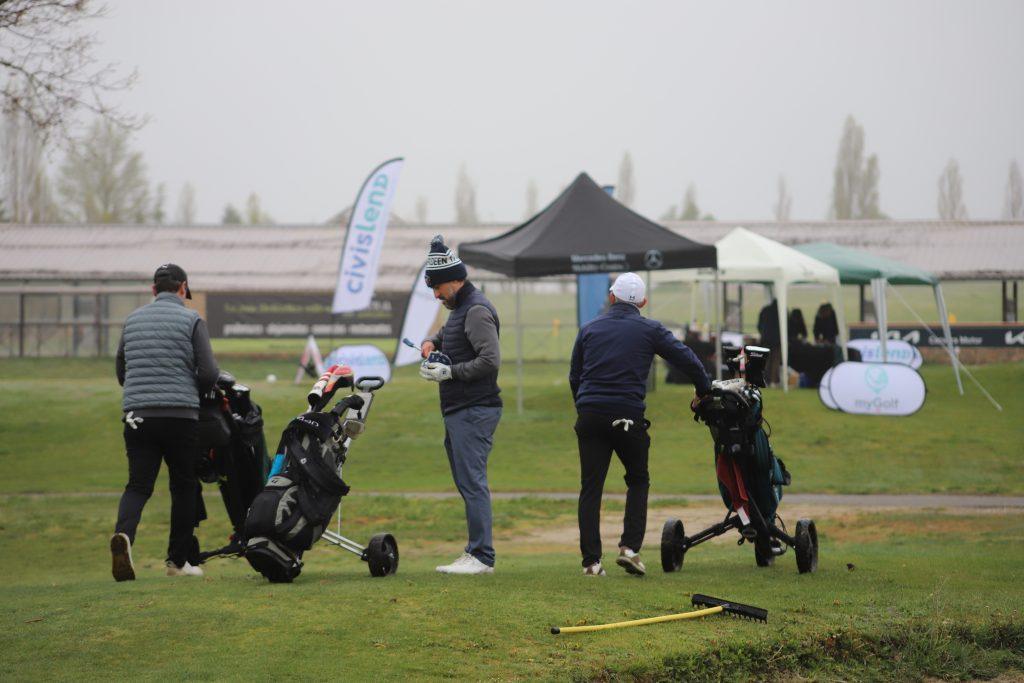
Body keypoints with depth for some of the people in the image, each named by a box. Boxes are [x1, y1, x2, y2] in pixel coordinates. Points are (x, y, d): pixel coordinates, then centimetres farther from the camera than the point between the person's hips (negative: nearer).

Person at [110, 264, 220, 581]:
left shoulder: (132, 319, 11)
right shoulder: (191, 320, -1)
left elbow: (121, 372, 15)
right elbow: (209, 373, -7)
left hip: (137, 415, 3)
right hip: (181, 416, -3)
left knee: (138, 485, 1)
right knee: (184, 487, 12)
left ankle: (123, 533, -28)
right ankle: (178, 559, 15)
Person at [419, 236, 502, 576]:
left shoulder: (477, 311, -14)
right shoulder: (460, 308, 18)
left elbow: (490, 359, -22)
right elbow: (449, 332, 38)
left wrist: (449, 372, -20)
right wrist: (432, 341, 16)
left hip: (475, 412, -11)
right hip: (457, 411, 11)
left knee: (473, 483, -12)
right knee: (467, 484, 11)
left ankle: (482, 557, -12)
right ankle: (475, 552, 15)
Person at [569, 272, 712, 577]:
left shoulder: (589, 329, 13)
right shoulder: (650, 330, 4)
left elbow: (574, 377, 18)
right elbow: (687, 360, 4)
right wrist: (703, 392, 19)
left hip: (590, 415, 2)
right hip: (628, 417, -2)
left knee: (590, 488, 3)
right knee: (638, 481, 16)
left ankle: (591, 560, -1)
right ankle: (630, 547, 1)